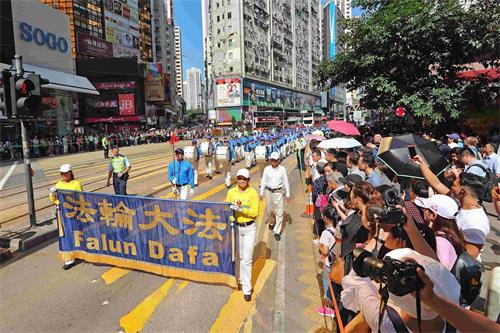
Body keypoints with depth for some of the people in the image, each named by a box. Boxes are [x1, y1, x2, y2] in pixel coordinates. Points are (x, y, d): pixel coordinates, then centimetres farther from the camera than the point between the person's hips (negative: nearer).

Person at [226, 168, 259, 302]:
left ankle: (247, 289, 8)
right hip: (236, 227, 3)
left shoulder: (253, 193, -7)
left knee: (247, 259, -3)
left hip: (249, 228, -2)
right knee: (238, 256, 17)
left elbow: (255, 212, -12)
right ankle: (241, 278, 42)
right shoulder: (231, 192, 0)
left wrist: (241, 209, -24)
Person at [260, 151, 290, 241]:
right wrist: (261, 193, 3)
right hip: (269, 191, 2)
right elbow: (263, 181, 3)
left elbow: (286, 182, -1)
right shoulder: (267, 169, -3)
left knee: (279, 212, -1)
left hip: (279, 192, -2)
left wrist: (287, 194, 1)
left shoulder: (282, 169, -6)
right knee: (268, 210, 16)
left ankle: (277, 232, 8)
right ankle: (272, 222, 47)